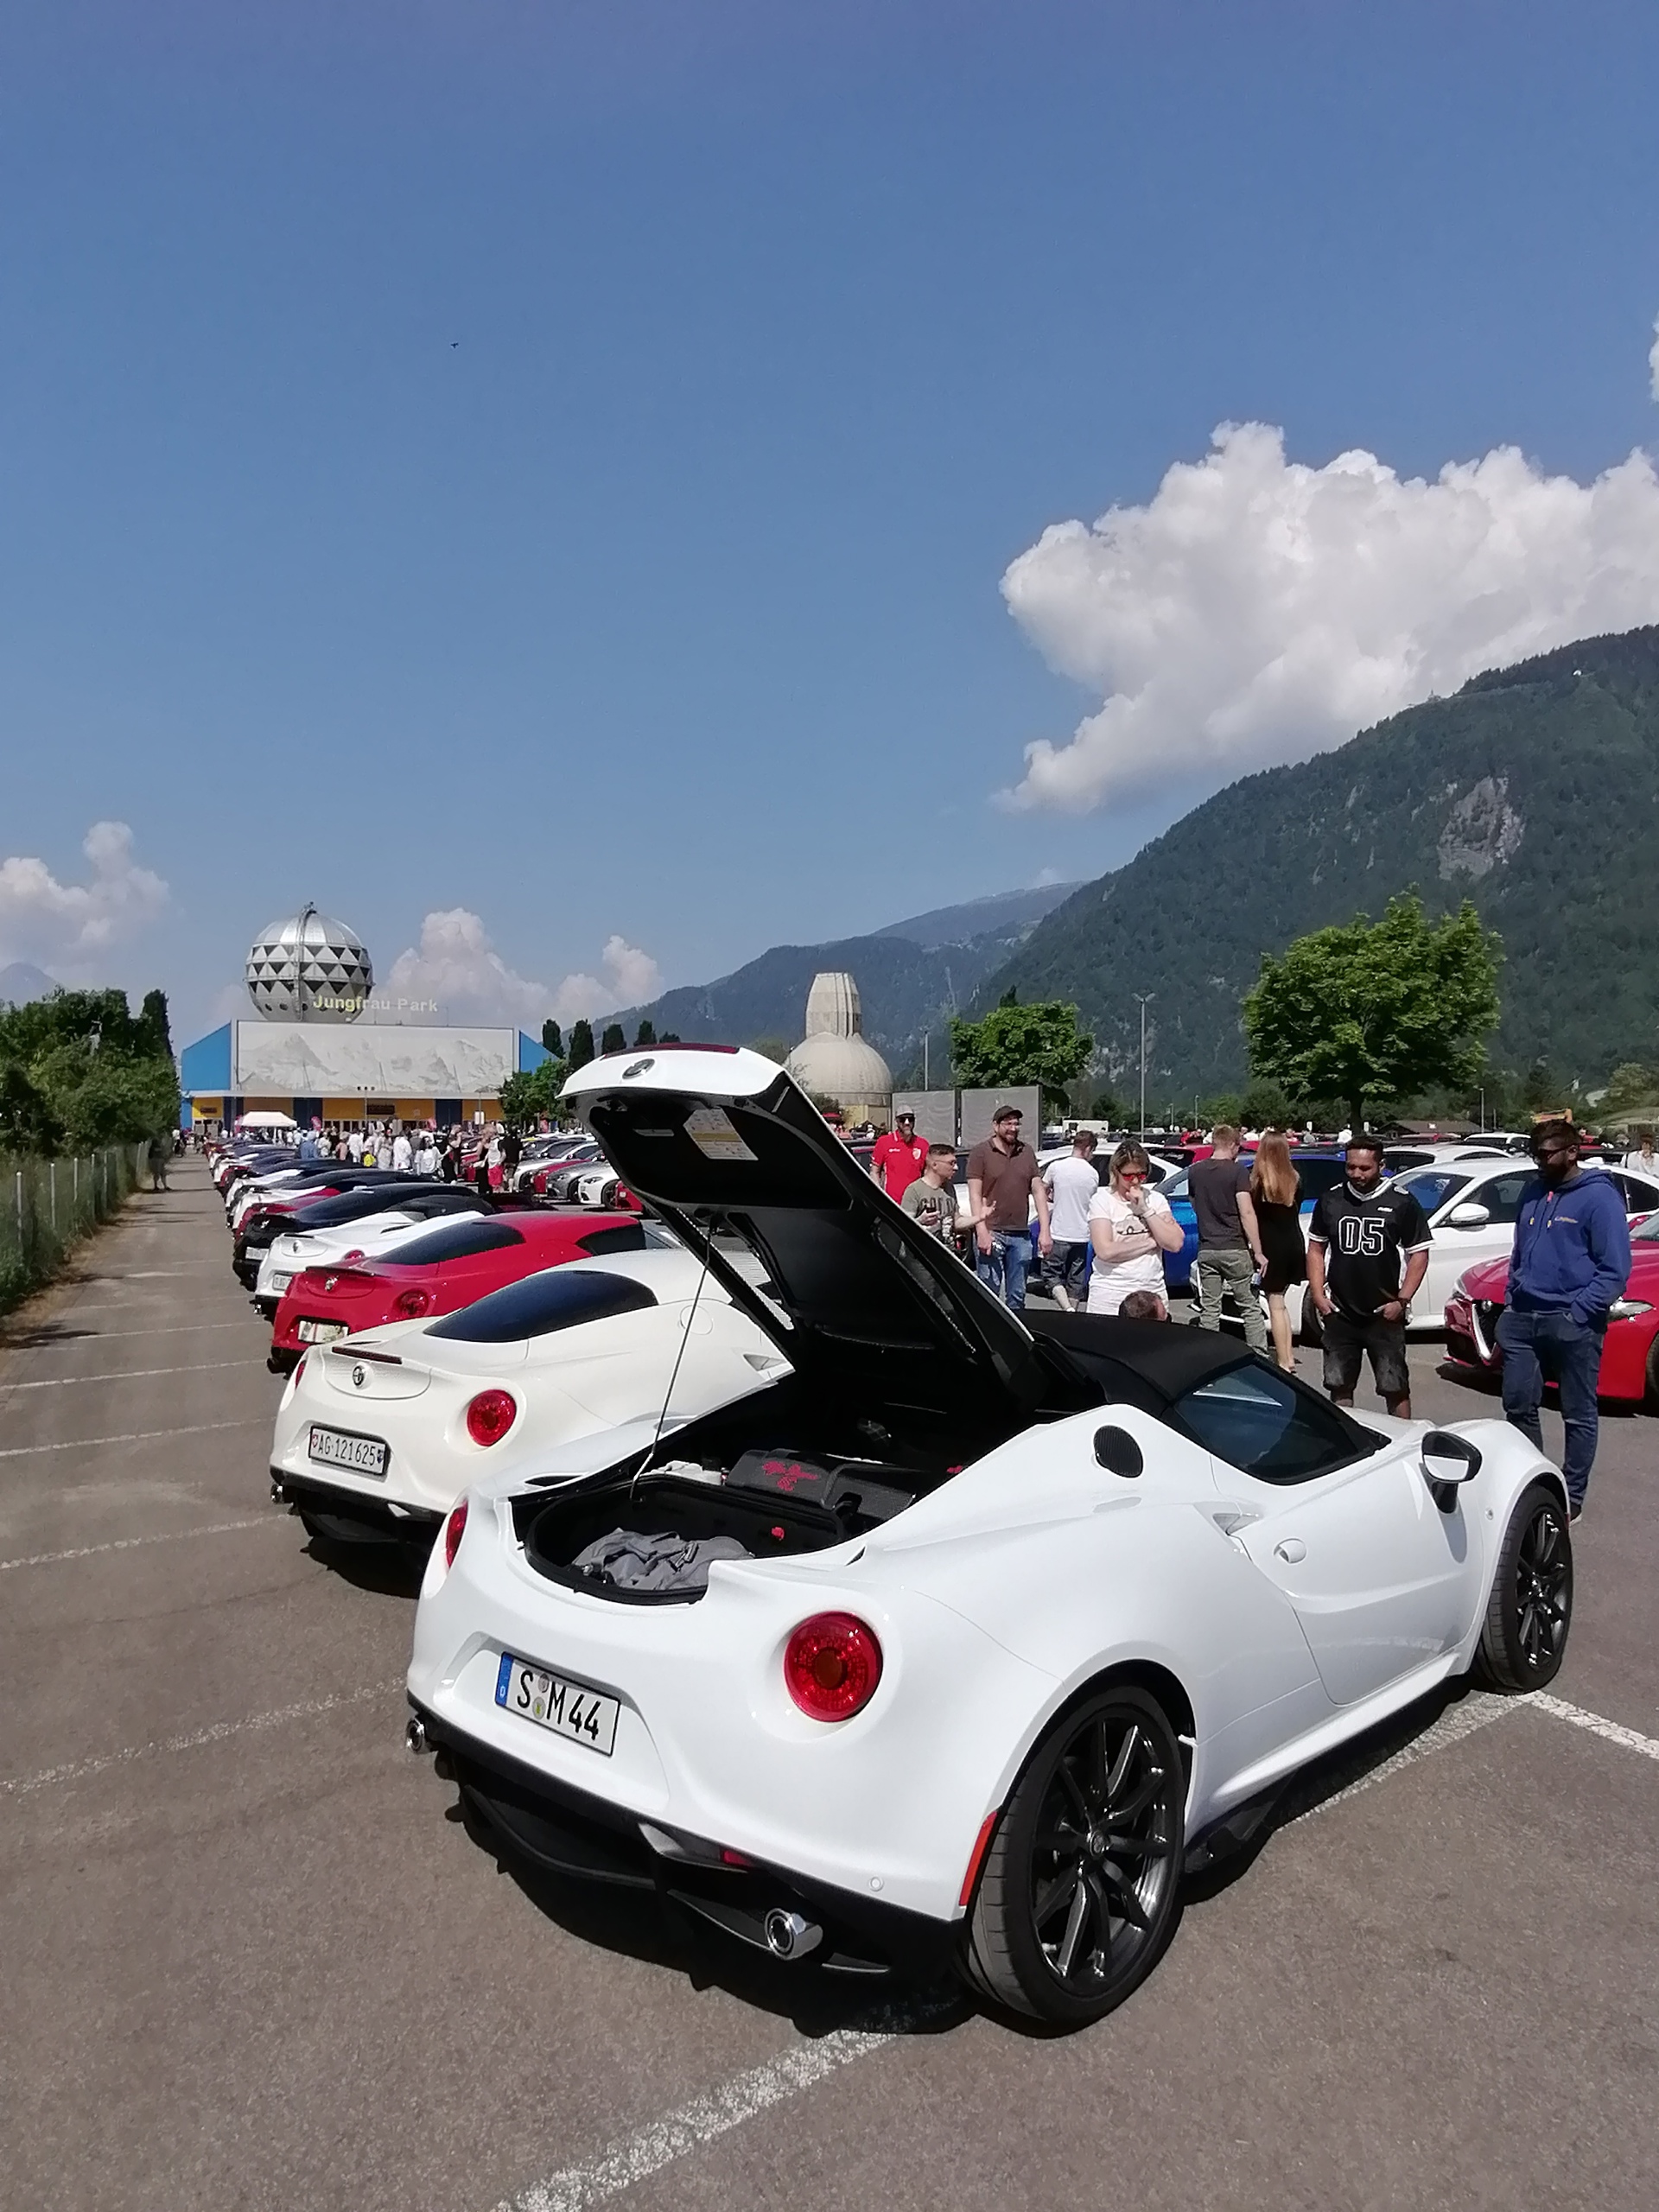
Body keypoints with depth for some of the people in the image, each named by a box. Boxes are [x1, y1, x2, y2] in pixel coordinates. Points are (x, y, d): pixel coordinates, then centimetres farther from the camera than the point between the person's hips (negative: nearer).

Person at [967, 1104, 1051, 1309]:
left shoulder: (1027, 1153, 13)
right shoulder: (981, 1153, 0)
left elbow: (1039, 1192, 11)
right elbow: (975, 1195, -6)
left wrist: (1044, 1231, 3)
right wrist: (982, 1232, -15)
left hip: (1021, 1234, 4)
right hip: (991, 1232, -4)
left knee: (1017, 1296, 10)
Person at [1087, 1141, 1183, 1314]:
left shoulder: (1155, 1199, 8)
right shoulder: (1101, 1200, -3)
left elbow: (1175, 1243, -3)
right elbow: (1105, 1251, -16)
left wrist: (1145, 1209, -9)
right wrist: (1151, 1242, -7)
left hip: (1152, 1295, 3)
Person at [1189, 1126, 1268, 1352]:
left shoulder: (1195, 1171, 6)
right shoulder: (1238, 1171, -9)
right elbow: (1246, 1212, -15)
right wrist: (1258, 1251, -13)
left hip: (1206, 1249, 4)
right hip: (1234, 1249, -4)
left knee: (1209, 1309, 8)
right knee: (1250, 1307, 6)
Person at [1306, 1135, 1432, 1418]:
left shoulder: (1402, 1202, -3)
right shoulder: (1330, 1199, 5)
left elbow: (1419, 1254, 0)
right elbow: (1316, 1248, 12)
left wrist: (1402, 1301, -9)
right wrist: (1318, 1294, 2)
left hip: (1385, 1316, -3)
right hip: (1339, 1315, 3)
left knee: (1396, 1389, 1)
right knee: (1339, 1387, 11)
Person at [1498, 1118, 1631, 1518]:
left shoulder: (1599, 1197, -8)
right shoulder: (1533, 1192, 12)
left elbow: (1615, 1270, -11)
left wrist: (1577, 1313, -16)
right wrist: (1511, 1301, 11)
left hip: (1572, 1324, -6)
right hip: (1522, 1319, 6)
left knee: (1578, 1415, 6)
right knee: (1518, 1405, 10)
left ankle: (1572, 1497, 15)